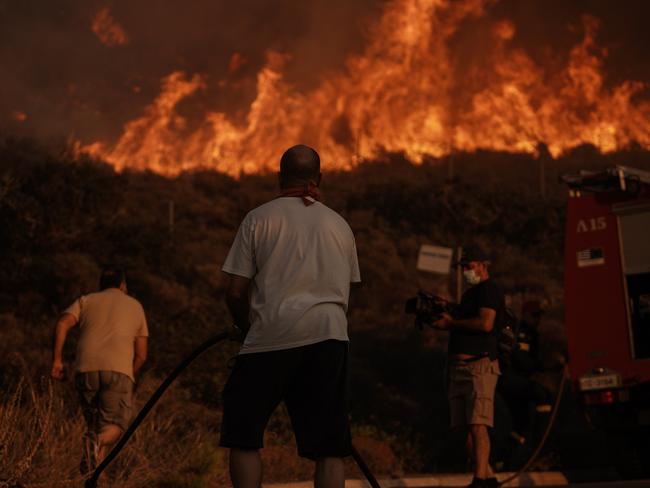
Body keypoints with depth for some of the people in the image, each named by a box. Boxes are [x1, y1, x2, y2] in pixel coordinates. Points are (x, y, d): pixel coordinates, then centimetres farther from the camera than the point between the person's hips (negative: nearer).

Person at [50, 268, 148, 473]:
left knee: (94, 422, 16)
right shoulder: (135, 306, 24)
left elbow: (62, 324, 1)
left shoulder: (86, 300, 22)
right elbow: (141, 355, 19)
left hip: (87, 369, 2)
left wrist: (57, 359, 2)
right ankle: (98, 443, -32)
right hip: (119, 370, -2)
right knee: (115, 424, 0)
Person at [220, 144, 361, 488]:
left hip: (272, 334, -3)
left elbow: (235, 292, 4)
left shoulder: (259, 218, 6)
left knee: (243, 437, 7)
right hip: (328, 335, 3)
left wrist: (245, 326, 21)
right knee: (328, 447, 3)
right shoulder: (340, 226, 17)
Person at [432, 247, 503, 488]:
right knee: (467, 428, 5)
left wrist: (452, 323, -8)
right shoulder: (470, 293, 25)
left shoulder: (489, 289, -4)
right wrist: (441, 322, 9)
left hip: (479, 366, -9)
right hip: (459, 367, 9)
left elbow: (486, 324, -18)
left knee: (478, 425, -16)